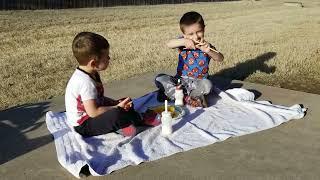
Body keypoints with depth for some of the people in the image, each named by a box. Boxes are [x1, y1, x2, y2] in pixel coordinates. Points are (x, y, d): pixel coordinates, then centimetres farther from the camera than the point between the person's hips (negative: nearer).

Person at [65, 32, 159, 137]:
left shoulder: (92, 74, 2)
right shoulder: (86, 81, -30)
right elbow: (93, 112, -31)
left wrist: (116, 103, -2)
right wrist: (117, 107, -21)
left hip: (90, 117, 11)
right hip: (82, 126, -11)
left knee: (126, 103, 16)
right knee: (117, 114, -33)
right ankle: (140, 119, -8)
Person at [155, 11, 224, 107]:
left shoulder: (206, 46, -5)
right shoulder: (183, 43, -3)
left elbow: (220, 58, -17)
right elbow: (169, 44, -22)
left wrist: (208, 51, -36)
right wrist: (183, 41, -39)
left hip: (198, 82, -1)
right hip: (180, 80, 2)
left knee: (207, 85, -35)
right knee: (159, 78, -20)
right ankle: (187, 99, -27)